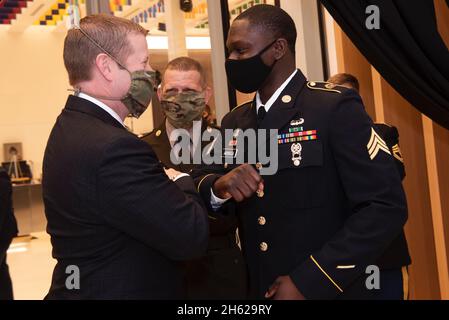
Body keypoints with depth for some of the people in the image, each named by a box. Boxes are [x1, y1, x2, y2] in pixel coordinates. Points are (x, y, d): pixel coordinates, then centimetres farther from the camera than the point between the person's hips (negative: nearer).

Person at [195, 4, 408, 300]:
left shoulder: (335, 107, -12)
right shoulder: (233, 123, 7)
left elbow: (386, 206, -18)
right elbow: (202, 193, 6)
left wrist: (308, 282, -20)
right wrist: (218, 186, -17)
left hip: (333, 290, -5)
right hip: (260, 290, 6)